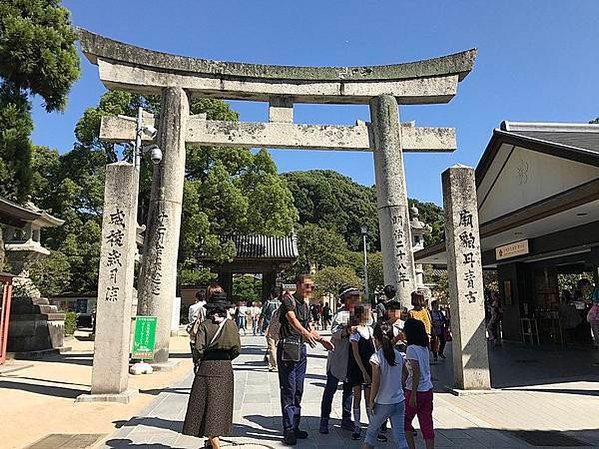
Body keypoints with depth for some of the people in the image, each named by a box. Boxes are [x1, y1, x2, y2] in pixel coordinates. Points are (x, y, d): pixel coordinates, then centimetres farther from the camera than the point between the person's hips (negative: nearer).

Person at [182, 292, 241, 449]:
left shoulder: (205, 325, -8)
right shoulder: (231, 325, -2)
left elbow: (199, 348, -15)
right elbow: (237, 348, -4)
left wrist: (204, 357, 5)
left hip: (207, 367, -3)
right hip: (225, 368, 3)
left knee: (206, 403, 3)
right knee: (220, 404, 17)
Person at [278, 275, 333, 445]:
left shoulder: (305, 303, 14)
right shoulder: (288, 299, -10)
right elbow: (292, 319, -29)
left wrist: (321, 340, 10)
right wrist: (305, 333, -45)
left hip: (301, 349, 8)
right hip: (288, 347, -8)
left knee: (298, 391, 13)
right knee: (288, 390, -4)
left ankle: (295, 427, 23)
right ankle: (288, 430, 4)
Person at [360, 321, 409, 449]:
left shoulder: (376, 357, -16)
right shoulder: (398, 355, 0)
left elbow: (376, 383, -17)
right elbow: (405, 374, 16)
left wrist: (371, 401, -7)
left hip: (383, 404, -4)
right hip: (399, 402, 4)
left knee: (371, 433, 16)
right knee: (400, 437, 9)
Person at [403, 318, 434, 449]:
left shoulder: (411, 348, -16)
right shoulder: (424, 347, 6)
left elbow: (416, 373, -20)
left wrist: (413, 395, -18)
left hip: (417, 390, -7)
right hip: (428, 389, 7)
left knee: (405, 421, 11)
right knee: (427, 425, 10)